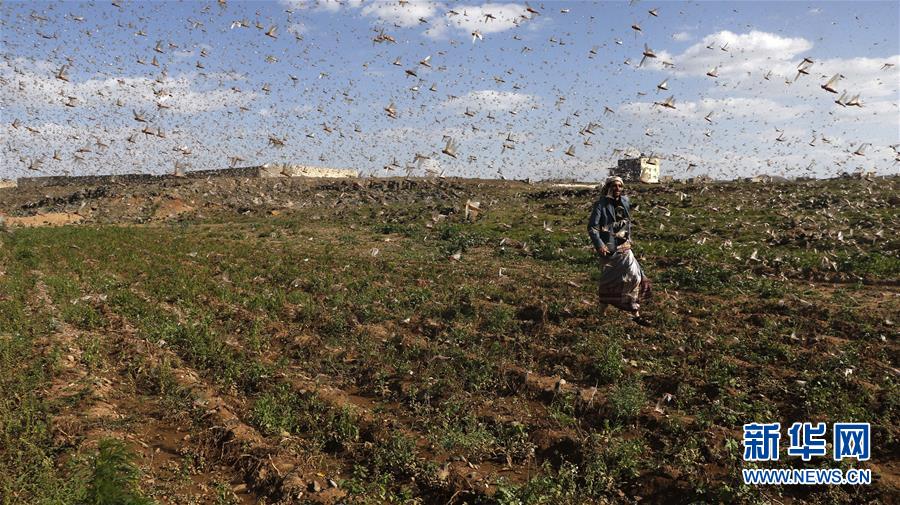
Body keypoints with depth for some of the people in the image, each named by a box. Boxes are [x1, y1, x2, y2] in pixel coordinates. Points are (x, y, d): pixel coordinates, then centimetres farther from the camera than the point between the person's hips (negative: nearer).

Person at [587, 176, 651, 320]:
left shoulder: (625, 203, 7)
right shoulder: (601, 205, -10)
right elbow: (592, 227, -13)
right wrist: (599, 245, -22)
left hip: (624, 249, 5)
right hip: (608, 249, -5)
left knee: (635, 277, -6)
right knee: (608, 280, 5)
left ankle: (634, 310, 3)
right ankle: (603, 310, 25)